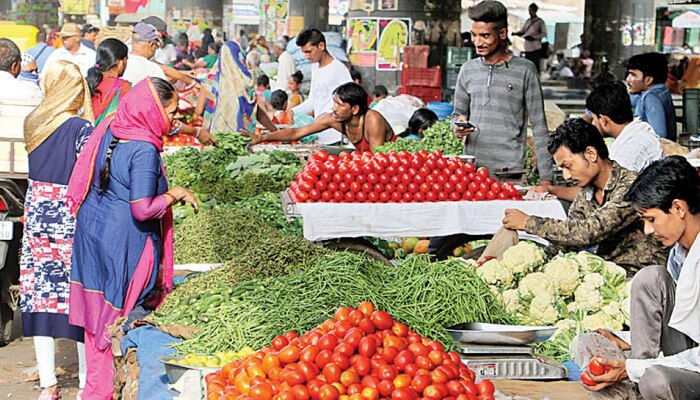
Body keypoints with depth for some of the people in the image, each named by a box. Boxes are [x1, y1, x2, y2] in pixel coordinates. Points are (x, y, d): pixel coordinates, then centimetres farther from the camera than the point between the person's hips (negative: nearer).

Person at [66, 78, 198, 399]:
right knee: (126, 320, 4)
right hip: (124, 244, -8)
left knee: (98, 312, 14)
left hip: (91, 232, 8)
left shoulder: (108, 130, 4)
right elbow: (142, 209, -23)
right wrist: (175, 194, -9)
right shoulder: (144, 150, -20)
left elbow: (85, 182, 13)